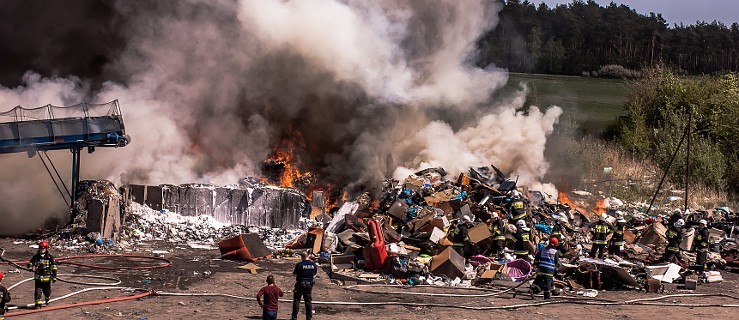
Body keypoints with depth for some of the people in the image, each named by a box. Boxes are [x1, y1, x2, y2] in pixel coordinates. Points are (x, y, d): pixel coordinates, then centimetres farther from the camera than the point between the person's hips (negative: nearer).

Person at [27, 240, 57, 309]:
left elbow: (54, 267, 0)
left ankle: (47, 298, 44)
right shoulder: (36, 256, 2)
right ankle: (38, 303, -1)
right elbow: (30, 264, 9)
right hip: (38, 277, 1)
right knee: (38, 291, -7)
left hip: (47, 277, -1)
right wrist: (31, 267, -16)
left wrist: (54, 277, -3)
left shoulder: (50, 257, -3)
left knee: (47, 291, 13)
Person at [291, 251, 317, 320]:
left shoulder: (299, 265, -17)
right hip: (309, 284, 4)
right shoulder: (313, 264, -4)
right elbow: (315, 273, 8)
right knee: (308, 300, 13)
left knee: (296, 300, 4)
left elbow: (294, 273, -9)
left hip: (300, 283, -4)